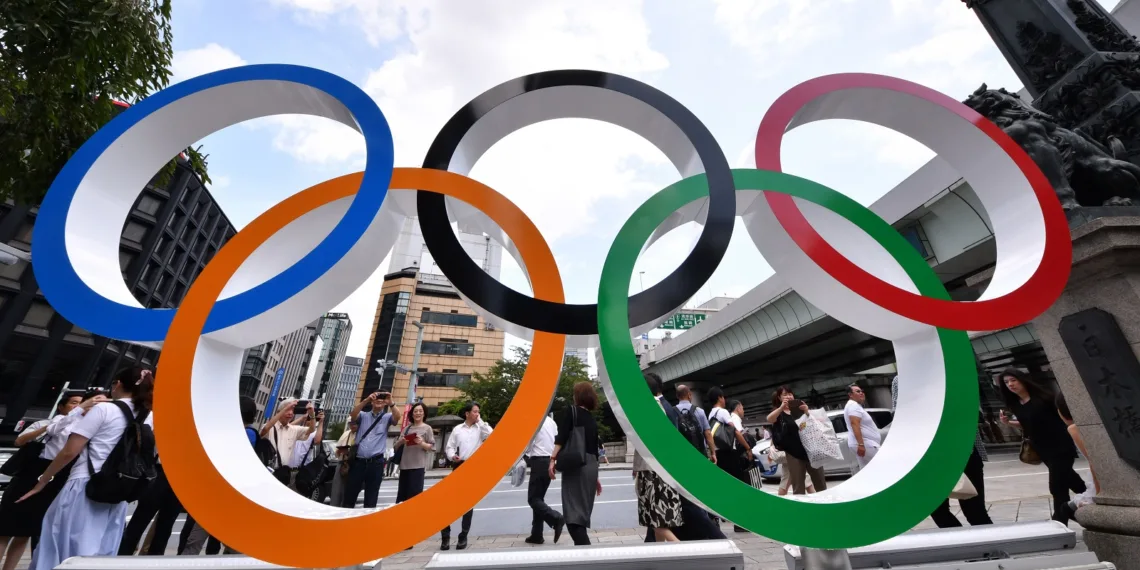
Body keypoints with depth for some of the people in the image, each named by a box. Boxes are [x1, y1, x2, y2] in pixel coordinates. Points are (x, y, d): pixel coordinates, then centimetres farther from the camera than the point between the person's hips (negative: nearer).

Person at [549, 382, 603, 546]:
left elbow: (561, 437, -13)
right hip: (591, 466, 7)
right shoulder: (592, 419, 18)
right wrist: (595, 476, 26)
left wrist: (553, 459, -15)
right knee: (583, 510, 16)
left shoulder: (570, 411, 1)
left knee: (574, 510, -7)